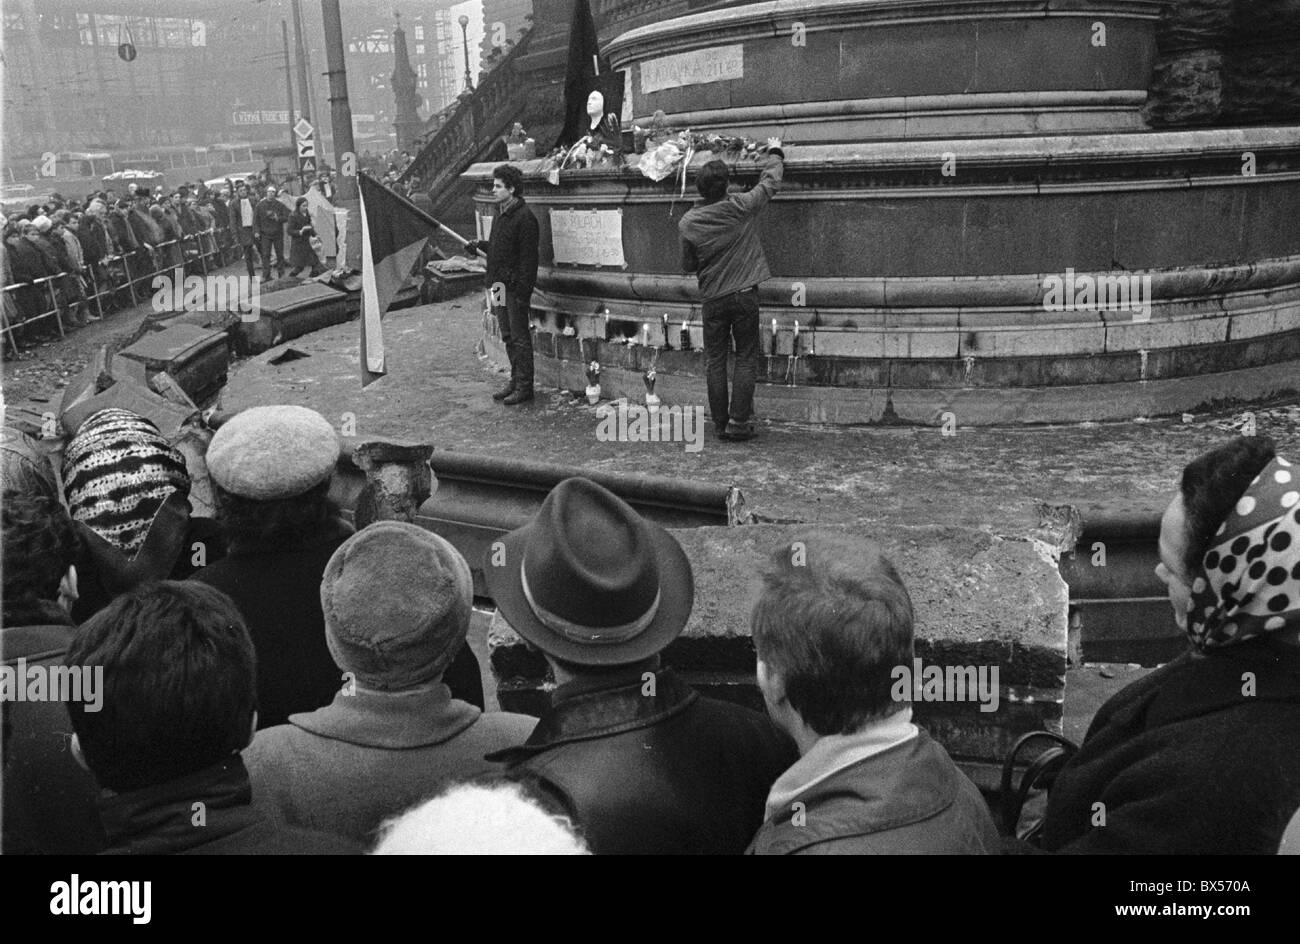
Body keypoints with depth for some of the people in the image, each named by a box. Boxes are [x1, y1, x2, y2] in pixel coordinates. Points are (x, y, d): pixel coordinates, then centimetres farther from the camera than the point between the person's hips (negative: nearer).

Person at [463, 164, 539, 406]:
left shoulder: (524, 218, -15)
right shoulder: (500, 213, 13)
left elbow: (528, 258, -18)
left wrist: (522, 293, -21)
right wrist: (480, 245, 9)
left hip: (516, 286, -9)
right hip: (499, 286, 9)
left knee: (520, 338, -2)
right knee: (508, 337, 14)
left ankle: (524, 387, 5)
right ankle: (515, 381, 24)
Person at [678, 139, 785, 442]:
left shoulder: (688, 223, -6)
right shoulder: (741, 207, -9)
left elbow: (688, 266, 6)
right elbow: (770, 182, 6)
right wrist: (775, 153, 23)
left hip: (713, 300, 1)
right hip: (744, 295, -1)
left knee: (715, 362, 9)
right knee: (746, 360, 6)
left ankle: (721, 425, 11)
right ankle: (739, 422, 1)